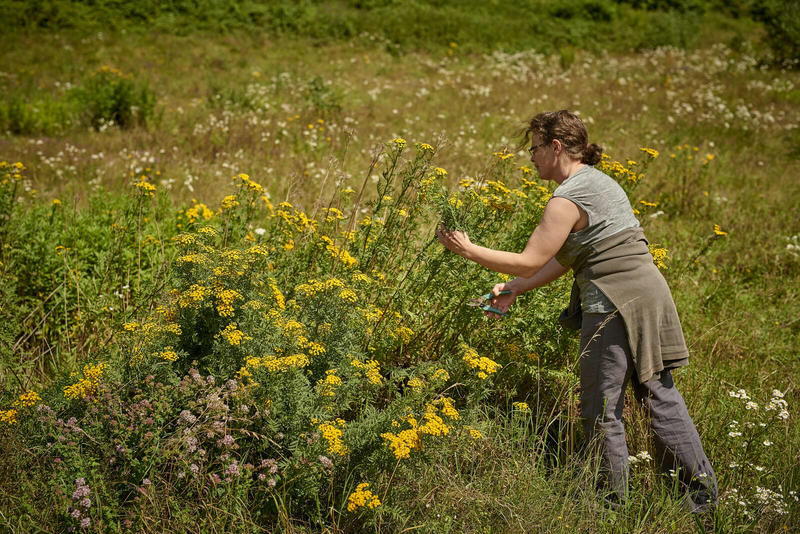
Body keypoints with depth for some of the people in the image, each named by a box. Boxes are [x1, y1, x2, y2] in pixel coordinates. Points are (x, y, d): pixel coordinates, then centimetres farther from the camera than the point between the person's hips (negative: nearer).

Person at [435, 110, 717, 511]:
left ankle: (613, 502, 14)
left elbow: (528, 263, -15)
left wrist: (466, 249, -6)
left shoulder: (568, 199, -14)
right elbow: (564, 259, 17)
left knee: (601, 408, 3)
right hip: (649, 292, 9)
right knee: (658, 394, 14)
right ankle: (702, 490, 20)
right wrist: (515, 290, 15)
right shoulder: (599, 180, 17)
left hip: (615, 304, -9)